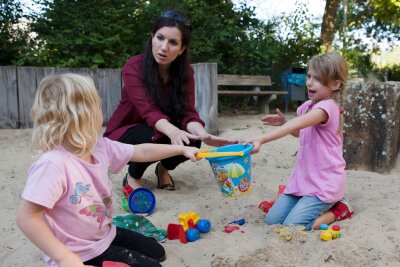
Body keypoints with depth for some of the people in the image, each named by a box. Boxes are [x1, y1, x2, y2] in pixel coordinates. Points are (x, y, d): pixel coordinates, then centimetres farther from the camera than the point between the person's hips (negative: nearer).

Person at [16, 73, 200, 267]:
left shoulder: (102, 148, -6)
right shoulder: (53, 164, -31)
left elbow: (142, 152, 6)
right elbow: (26, 217, -29)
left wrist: (181, 149, 11)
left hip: (105, 236, 9)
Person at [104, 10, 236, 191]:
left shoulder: (185, 72, -11)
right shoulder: (133, 68, -23)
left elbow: (188, 112, -21)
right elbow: (149, 111, -35)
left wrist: (203, 135, -44)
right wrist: (173, 131, -57)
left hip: (168, 131, 4)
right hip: (124, 136, -3)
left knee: (191, 140, -26)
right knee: (156, 137, -35)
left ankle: (164, 168, 6)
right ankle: (132, 177, -5)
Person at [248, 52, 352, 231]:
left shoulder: (327, 107, -20)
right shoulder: (307, 106, 8)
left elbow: (294, 125, -35)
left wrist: (262, 139, -45)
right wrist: (283, 122, 5)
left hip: (324, 184, -8)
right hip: (303, 179, 8)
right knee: (272, 220, 3)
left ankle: (335, 210, 7)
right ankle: (323, 205, 19)